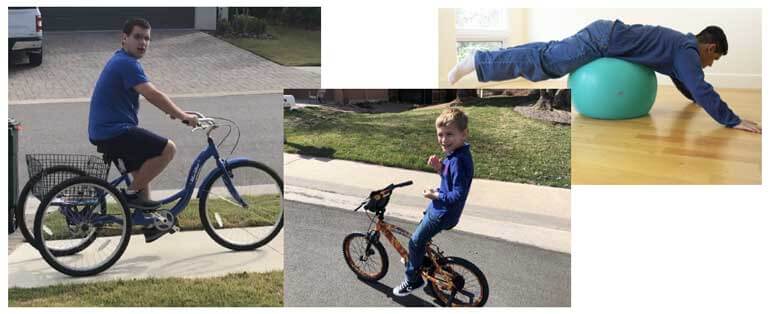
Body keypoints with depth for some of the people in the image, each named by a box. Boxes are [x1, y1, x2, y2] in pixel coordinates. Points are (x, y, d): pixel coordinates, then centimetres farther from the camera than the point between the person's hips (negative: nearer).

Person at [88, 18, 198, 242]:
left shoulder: (121, 61, 18)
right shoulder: (127, 63, -16)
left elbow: (150, 94, 26)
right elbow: (153, 95, -23)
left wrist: (174, 111, 19)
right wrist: (183, 116, -16)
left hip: (107, 131, 11)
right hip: (113, 133, -11)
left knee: (142, 171, 22)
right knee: (168, 149, -16)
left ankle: (149, 224, 31)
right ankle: (132, 193, -6)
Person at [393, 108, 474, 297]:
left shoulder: (459, 160, -31)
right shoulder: (455, 153, -1)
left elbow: (458, 194, -32)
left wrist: (436, 195, -20)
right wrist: (439, 167, -6)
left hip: (443, 213, -9)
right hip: (439, 207, 9)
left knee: (416, 242, 5)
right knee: (422, 235, 29)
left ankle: (413, 280, 21)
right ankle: (416, 260, 50)